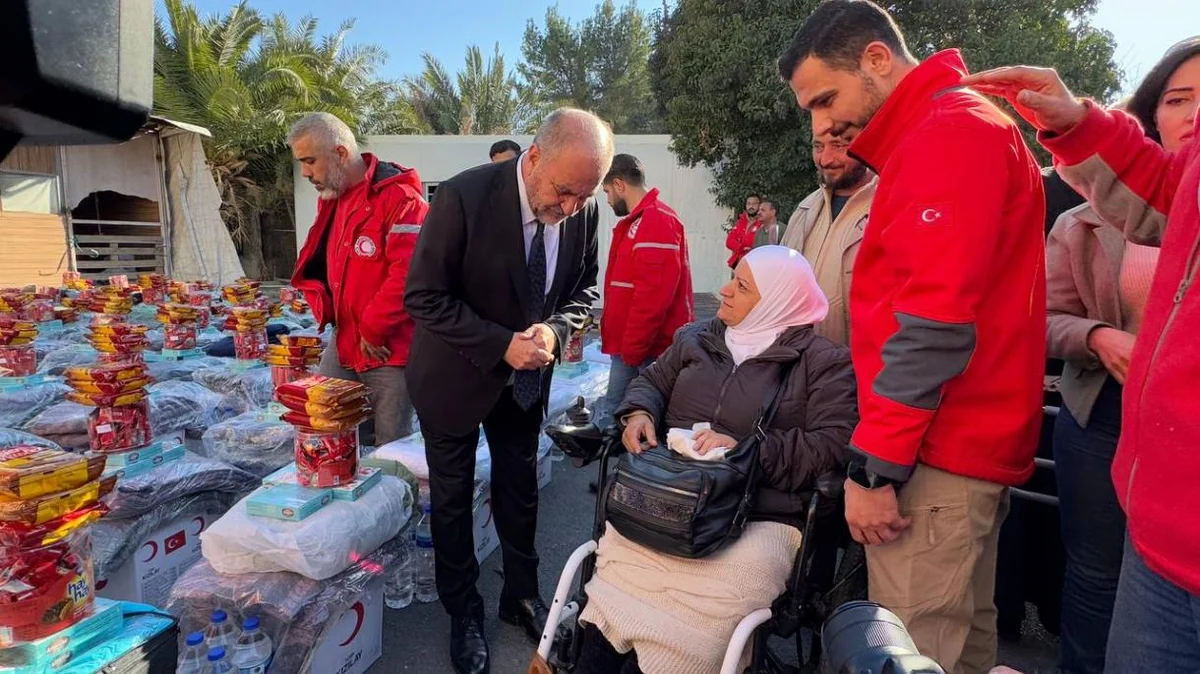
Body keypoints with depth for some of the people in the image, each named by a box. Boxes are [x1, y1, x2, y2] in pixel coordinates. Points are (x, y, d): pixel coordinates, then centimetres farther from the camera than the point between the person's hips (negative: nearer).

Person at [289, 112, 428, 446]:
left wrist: (373, 330, -17)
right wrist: (325, 312, 5)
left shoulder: (398, 197, -17)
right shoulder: (331, 197, 13)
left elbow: (408, 274, -25)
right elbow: (317, 264, 22)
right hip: (343, 344, 8)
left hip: (389, 349, -8)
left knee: (390, 448, 3)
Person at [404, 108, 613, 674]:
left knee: (519, 490, 19)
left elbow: (584, 286, 0)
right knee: (453, 498, 13)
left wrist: (556, 329, -21)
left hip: (527, 378, 4)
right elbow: (423, 296, -21)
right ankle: (463, 613, 35)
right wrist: (500, 345, -28)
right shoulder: (464, 197, -27)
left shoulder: (583, 208, -14)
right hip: (457, 374, -3)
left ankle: (521, 596, 41)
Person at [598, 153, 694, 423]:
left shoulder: (656, 221, -16)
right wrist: (625, 346, 17)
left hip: (650, 350, -10)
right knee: (614, 412, 15)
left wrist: (632, 349, -17)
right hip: (631, 346, 10)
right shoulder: (638, 221, 16)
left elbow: (653, 296, -23)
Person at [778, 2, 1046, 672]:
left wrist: (874, 465, -18)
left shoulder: (950, 130, -12)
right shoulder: (958, 128, 20)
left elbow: (936, 320, -22)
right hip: (969, 443, 10)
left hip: (936, 452, -10)